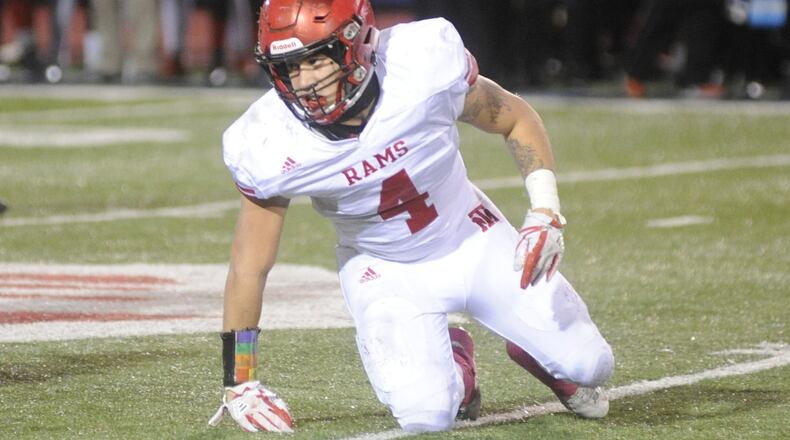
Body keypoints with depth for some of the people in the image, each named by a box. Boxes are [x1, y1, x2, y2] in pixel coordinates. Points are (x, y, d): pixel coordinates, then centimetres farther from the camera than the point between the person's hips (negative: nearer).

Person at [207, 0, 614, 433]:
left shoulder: (425, 63, -28)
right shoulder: (270, 148, -26)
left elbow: (516, 119, -7)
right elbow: (249, 267, -12)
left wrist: (545, 213, -19)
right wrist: (238, 385, -9)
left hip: (474, 238, 1)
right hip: (383, 269, -1)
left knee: (589, 366, -4)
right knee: (425, 415, -20)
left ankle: (527, 346, 33)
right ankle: (454, 361, 17)